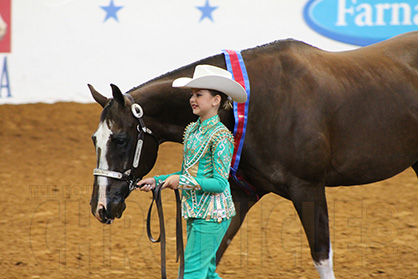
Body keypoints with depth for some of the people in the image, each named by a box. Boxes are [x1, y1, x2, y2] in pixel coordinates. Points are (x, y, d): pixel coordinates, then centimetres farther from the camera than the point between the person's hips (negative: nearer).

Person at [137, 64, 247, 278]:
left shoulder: (220, 136, -15)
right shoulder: (192, 130, 11)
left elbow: (220, 183, -18)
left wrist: (183, 181, -24)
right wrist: (156, 181, 9)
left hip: (212, 214, -9)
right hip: (195, 213, 9)